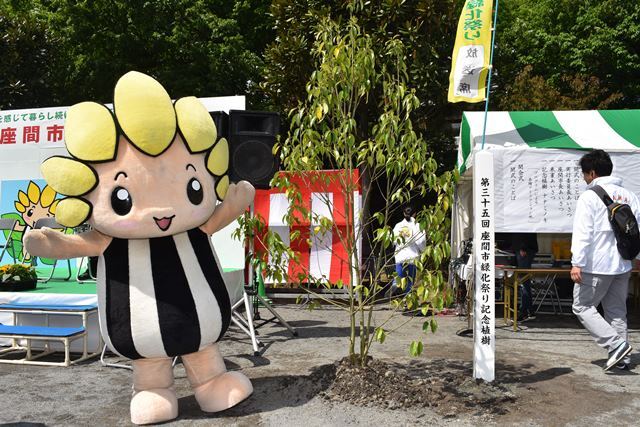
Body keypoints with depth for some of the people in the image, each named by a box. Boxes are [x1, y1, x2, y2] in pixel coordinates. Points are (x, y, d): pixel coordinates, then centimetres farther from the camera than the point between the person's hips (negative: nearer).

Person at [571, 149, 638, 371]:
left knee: (582, 306, 4)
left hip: (597, 266, -7)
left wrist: (577, 263, -18)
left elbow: (583, 233, -18)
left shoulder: (589, 197, -11)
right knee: (617, 311, 15)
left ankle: (616, 345, -5)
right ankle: (622, 358, 17)